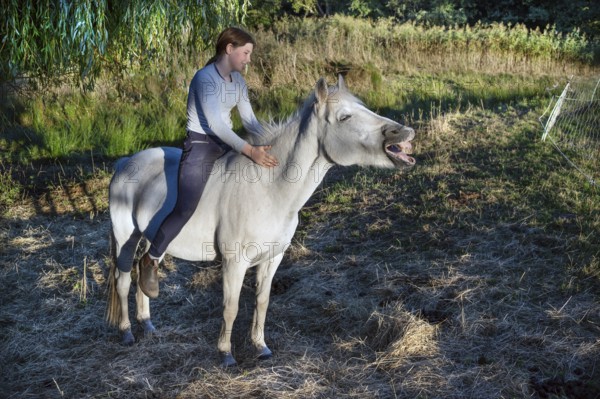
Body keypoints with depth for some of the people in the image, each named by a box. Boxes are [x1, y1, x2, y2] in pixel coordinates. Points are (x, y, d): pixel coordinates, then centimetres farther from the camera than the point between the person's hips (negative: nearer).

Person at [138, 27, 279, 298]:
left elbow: (249, 121, 11)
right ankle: (151, 260, -4)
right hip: (200, 144, -9)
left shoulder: (238, 80, 9)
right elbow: (215, 123, -25)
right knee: (186, 208, -20)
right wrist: (250, 151, -31)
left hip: (226, 143, 9)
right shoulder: (206, 78, -16)